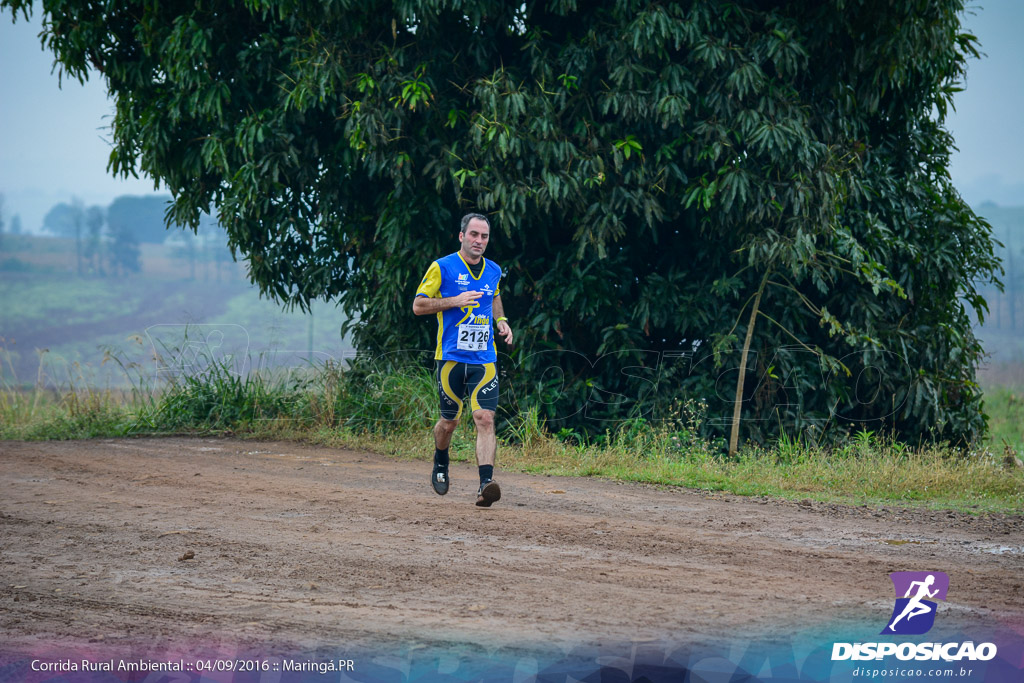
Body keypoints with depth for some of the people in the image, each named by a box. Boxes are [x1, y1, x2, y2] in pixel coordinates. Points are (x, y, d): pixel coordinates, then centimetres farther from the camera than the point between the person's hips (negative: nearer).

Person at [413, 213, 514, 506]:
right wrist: (455, 301, -16)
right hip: (451, 358, -2)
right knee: (450, 421, 7)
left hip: (484, 360, 2)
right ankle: (440, 464, 39)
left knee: (485, 419, -13)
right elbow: (418, 305, -4)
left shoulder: (493, 270, 11)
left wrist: (501, 320, 12)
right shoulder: (442, 268, -4)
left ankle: (486, 484, -22)